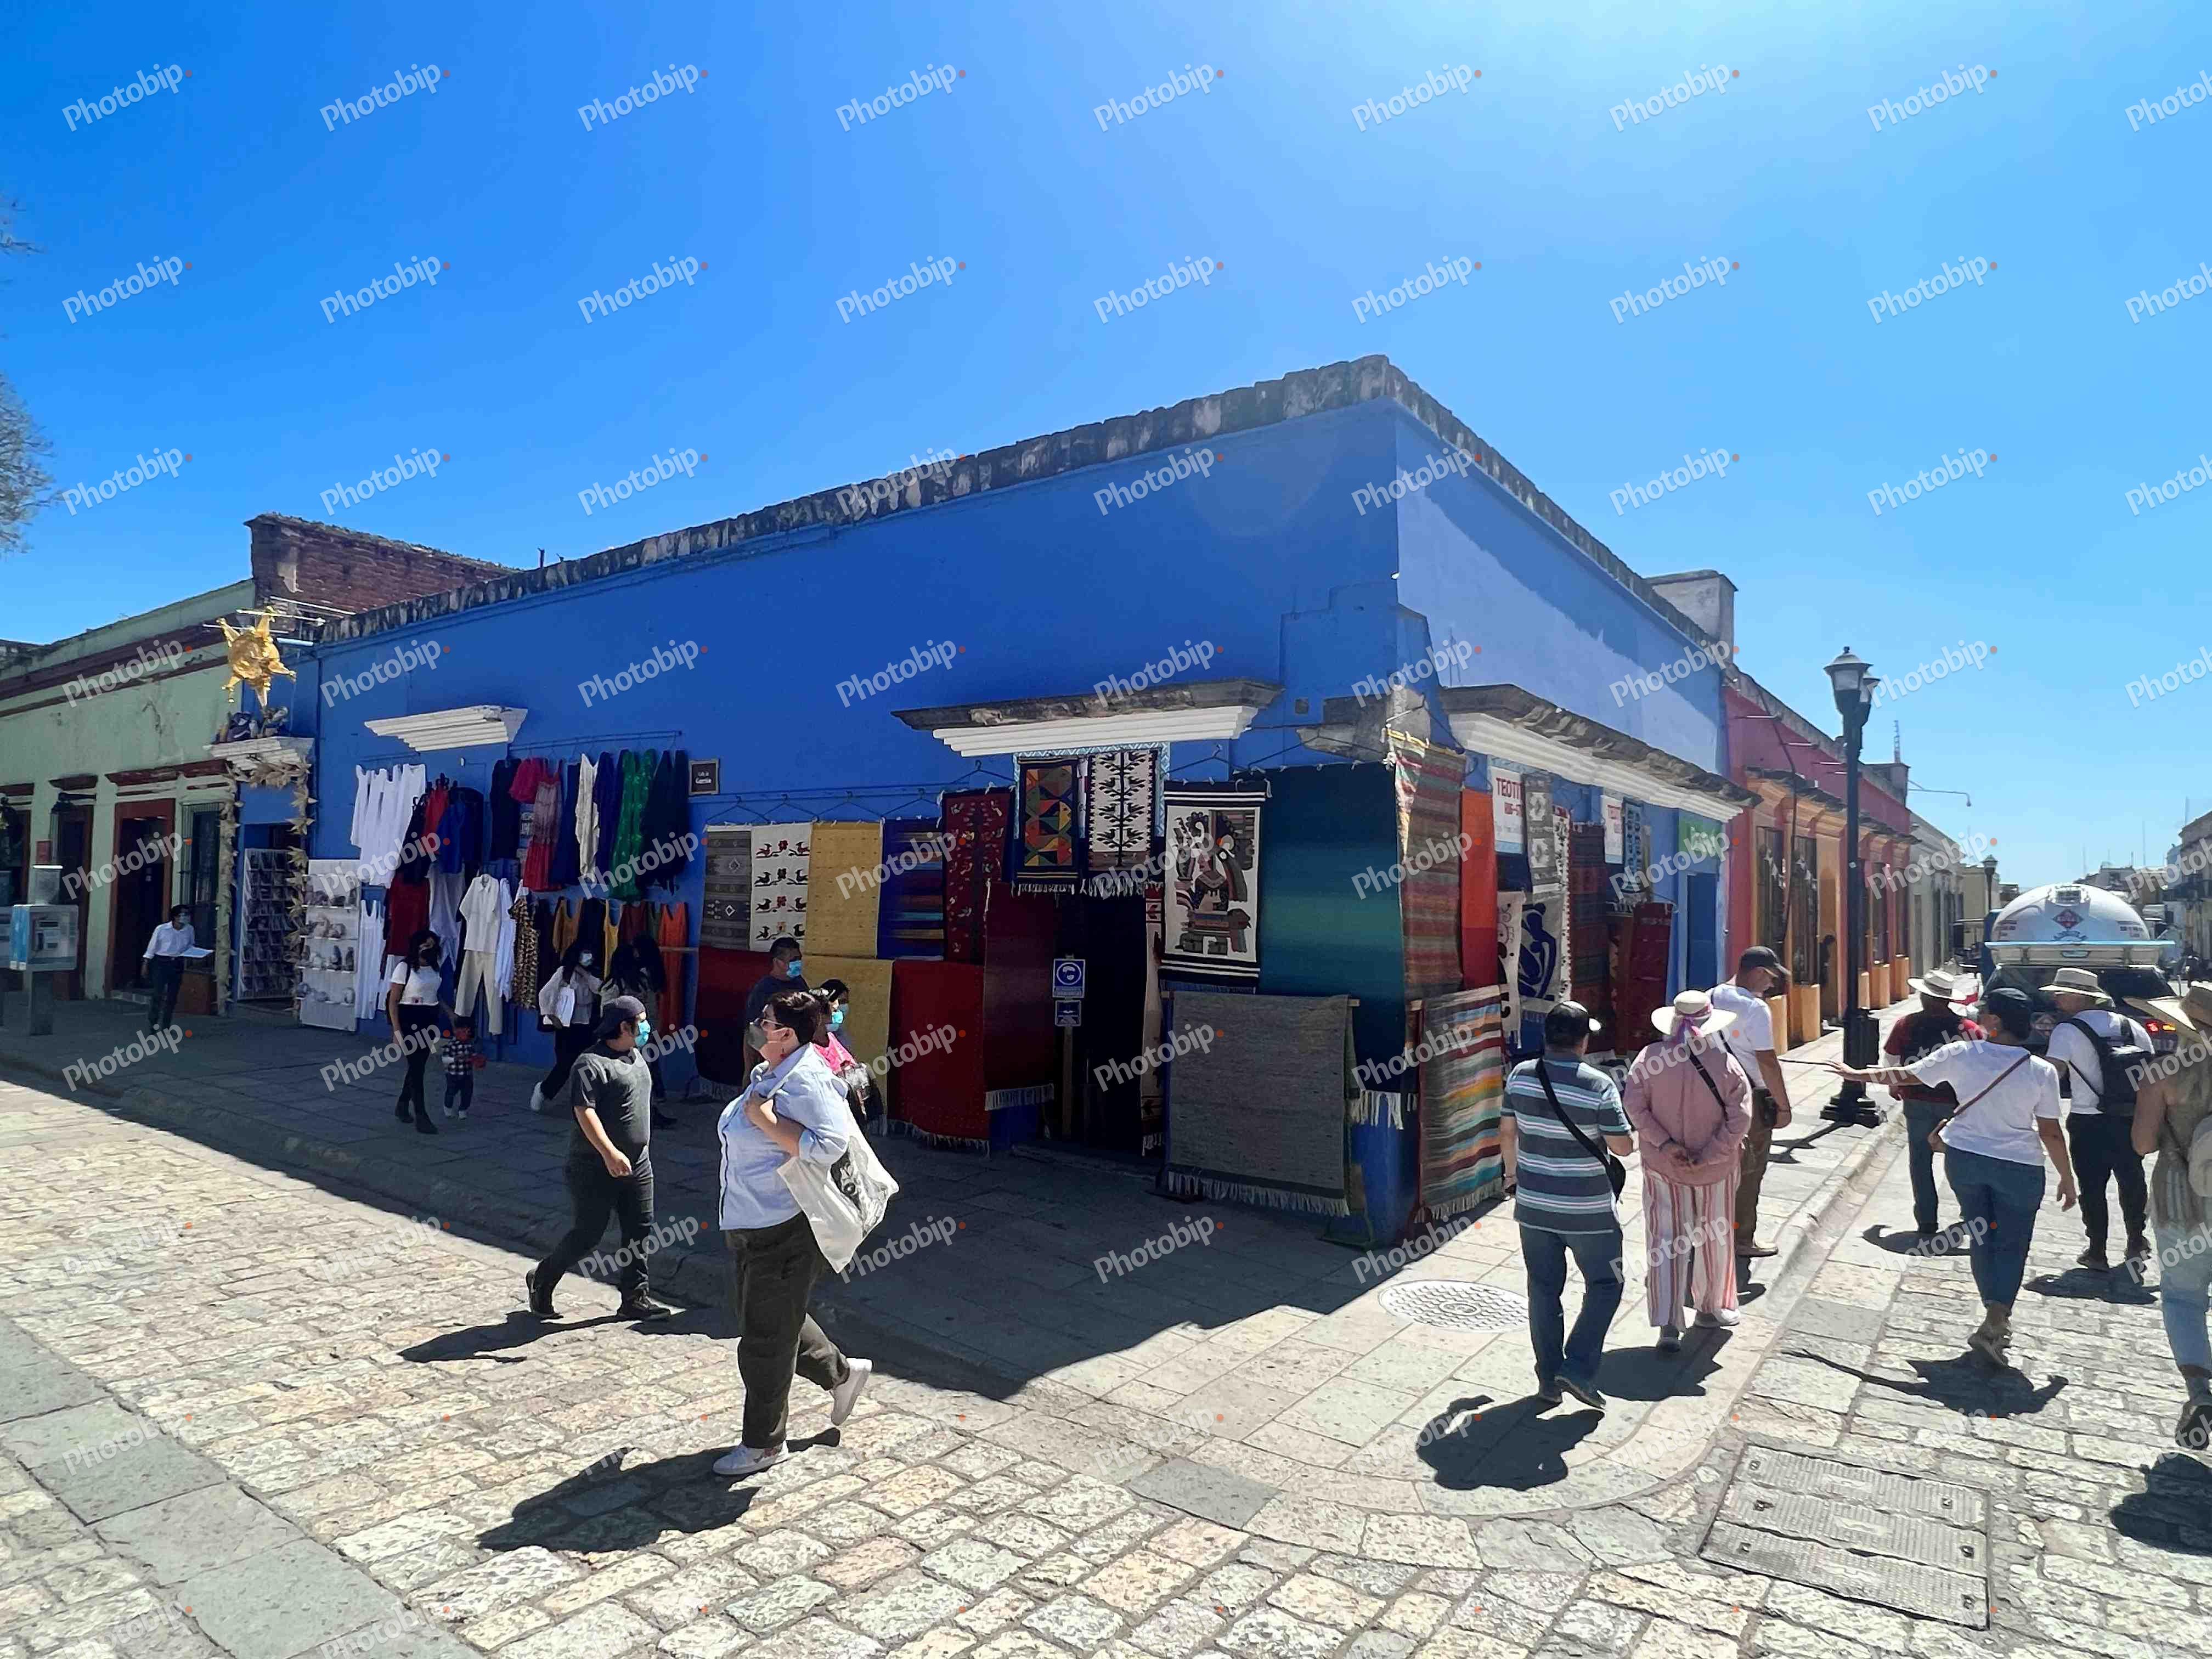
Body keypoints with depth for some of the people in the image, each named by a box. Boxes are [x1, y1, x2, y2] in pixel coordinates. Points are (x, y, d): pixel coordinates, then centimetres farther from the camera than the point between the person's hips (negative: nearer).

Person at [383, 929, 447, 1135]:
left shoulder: (433, 968, 10)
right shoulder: (404, 967, -9)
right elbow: (393, 1001, -10)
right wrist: (397, 1030, -15)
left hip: (429, 1021, 6)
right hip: (410, 1020, -6)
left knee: (418, 1065, 13)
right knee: (416, 1067, -7)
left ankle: (402, 1106, 31)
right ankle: (421, 1117, -5)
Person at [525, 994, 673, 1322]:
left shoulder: (637, 1056, 11)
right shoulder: (591, 1064, -17)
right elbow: (584, 1111, -25)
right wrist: (610, 1153, -32)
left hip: (637, 1165, 8)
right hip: (597, 1168, -8)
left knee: (640, 1232, 7)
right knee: (588, 1234, 1)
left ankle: (635, 1299, 16)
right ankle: (541, 1280, 25)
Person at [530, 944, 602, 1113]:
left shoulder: (591, 975, 11)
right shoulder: (564, 972, -3)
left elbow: (601, 989, -9)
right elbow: (544, 994, -5)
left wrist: (584, 973, -9)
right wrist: (551, 1016, -10)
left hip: (586, 1027, 5)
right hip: (567, 1026, -5)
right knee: (565, 1064, -5)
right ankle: (543, 1090, 20)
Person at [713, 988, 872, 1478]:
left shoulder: (805, 1082, -23)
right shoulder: (769, 1074, 8)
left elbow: (829, 1145, -33)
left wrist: (766, 1120, -28)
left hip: (785, 1231, -10)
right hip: (750, 1223, 10)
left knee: (766, 1336, 5)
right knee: (767, 1318, 23)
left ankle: (763, 1443, 23)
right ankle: (841, 1373, 39)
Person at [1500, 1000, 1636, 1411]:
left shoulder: (1521, 1076, -5)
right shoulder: (1598, 1086, -18)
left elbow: (1507, 1133, 4)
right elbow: (1623, 1147, -10)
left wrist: (1512, 1170, 22)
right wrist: (1620, 1113, 10)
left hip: (1534, 1205, 4)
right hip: (1587, 1210, -4)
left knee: (1544, 1290, 14)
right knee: (1604, 1286, 15)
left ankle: (1549, 1378, 21)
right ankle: (1578, 1368, 7)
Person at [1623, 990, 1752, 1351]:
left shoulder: (1650, 1057, -11)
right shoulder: (1725, 1063, -14)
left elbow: (1634, 1106, -12)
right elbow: (1739, 1118, -16)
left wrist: (1664, 1143, -11)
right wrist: (1709, 1156, -13)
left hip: (1662, 1165, 1)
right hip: (1714, 1168, -1)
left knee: (1666, 1239, 7)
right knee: (1713, 1237, 20)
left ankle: (1668, 1324, 2)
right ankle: (1711, 1307, 38)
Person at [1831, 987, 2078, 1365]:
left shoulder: (1961, 1055, -11)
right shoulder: (2042, 1071, -13)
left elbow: (1906, 1075, -1)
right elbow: (2050, 1132, -10)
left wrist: (1856, 1074, 13)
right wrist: (2067, 1178, 4)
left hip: (1964, 1159, 2)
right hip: (2019, 1167, -2)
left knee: (1981, 1237, 17)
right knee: (2011, 1244, 9)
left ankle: (1997, 1318, 27)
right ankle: (1995, 1323, -4)